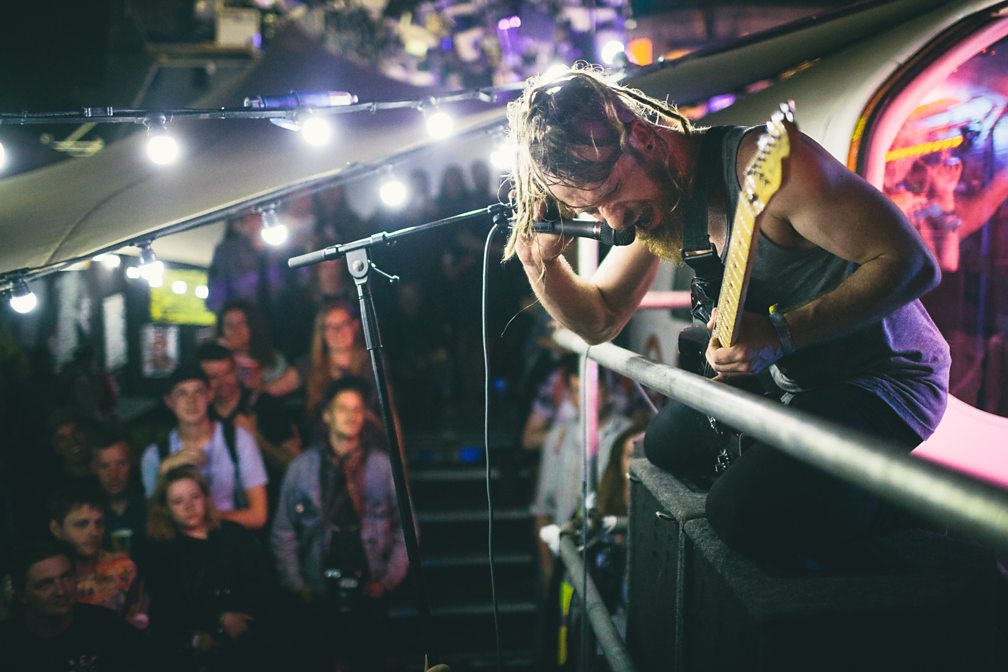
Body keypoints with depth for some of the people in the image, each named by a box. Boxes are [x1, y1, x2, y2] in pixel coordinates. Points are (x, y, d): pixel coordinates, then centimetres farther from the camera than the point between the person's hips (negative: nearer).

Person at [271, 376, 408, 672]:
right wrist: (294, 585, -1)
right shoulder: (302, 466, 0)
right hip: (316, 594, 0)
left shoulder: (384, 465, -2)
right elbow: (284, 532, 4)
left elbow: (405, 528, 1)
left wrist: (388, 580, -4)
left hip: (368, 593, 0)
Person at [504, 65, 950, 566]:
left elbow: (911, 263, -27)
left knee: (743, 512, -25)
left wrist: (781, 334, -33)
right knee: (666, 445, 19)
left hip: (885, 375, -8)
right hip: (793, 380, 9)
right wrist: (540, 260, -12)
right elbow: (599, 322, 6)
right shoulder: (651, 200, -3)